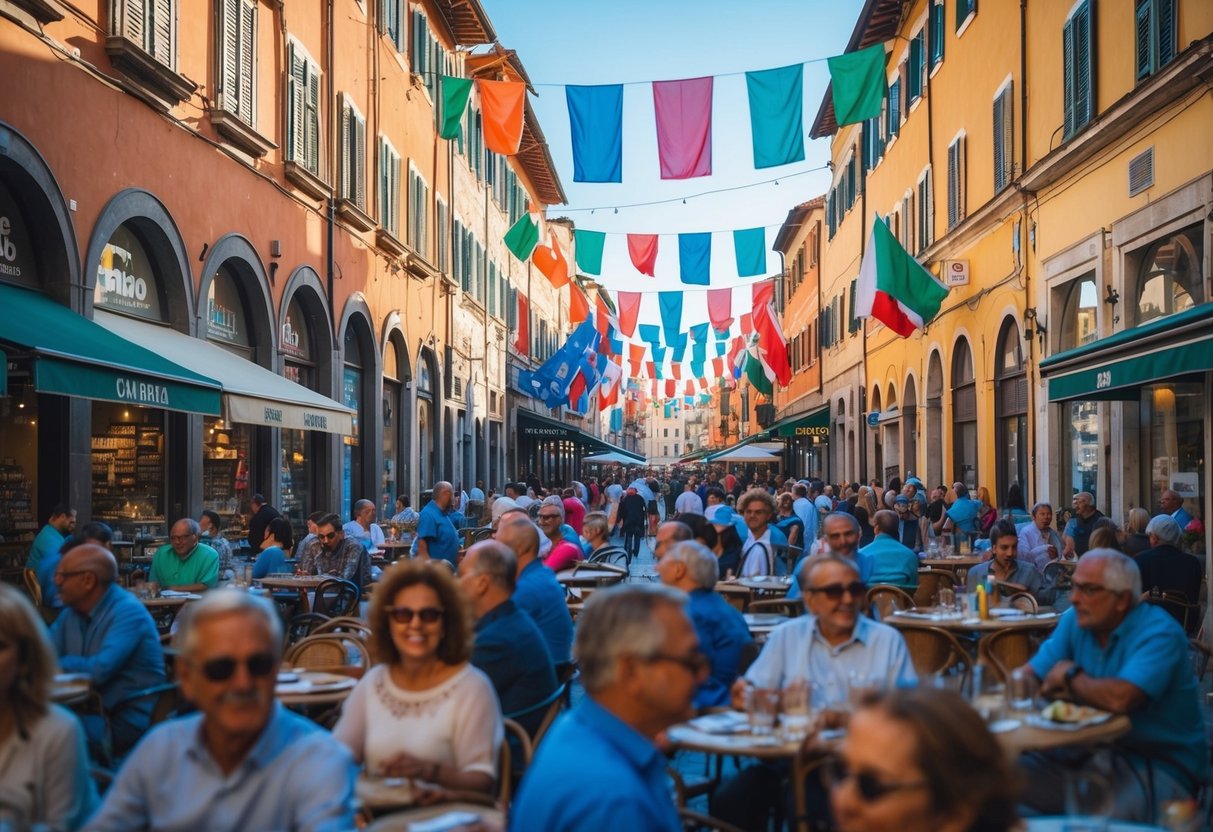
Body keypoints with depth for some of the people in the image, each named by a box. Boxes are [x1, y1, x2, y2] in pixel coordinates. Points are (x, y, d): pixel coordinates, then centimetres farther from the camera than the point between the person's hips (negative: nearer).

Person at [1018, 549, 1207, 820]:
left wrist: (1071, 677, -11)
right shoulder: (1074, 621, 5)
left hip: (1158, 766, -7)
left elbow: (1119, 699, -31)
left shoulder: (1159, 633, -16)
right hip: (1092, 755, 7)